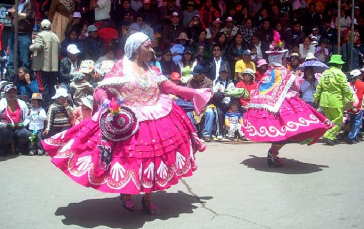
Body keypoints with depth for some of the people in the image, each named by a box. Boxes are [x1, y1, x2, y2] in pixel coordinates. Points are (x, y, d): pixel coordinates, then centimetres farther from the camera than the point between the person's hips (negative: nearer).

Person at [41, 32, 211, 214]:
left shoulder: (150, 70, 13)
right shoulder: (121, 67, -2)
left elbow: (170, 87, 12)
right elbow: (100, 89, -8)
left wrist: (194, 93, 10)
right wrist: (106, 103, -28)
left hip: (155, 119, 5)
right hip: (127, 121, -4)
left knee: (152, 157, 3)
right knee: (128, 158, -2)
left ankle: (148, 198, 22)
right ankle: (125, 194, 27)